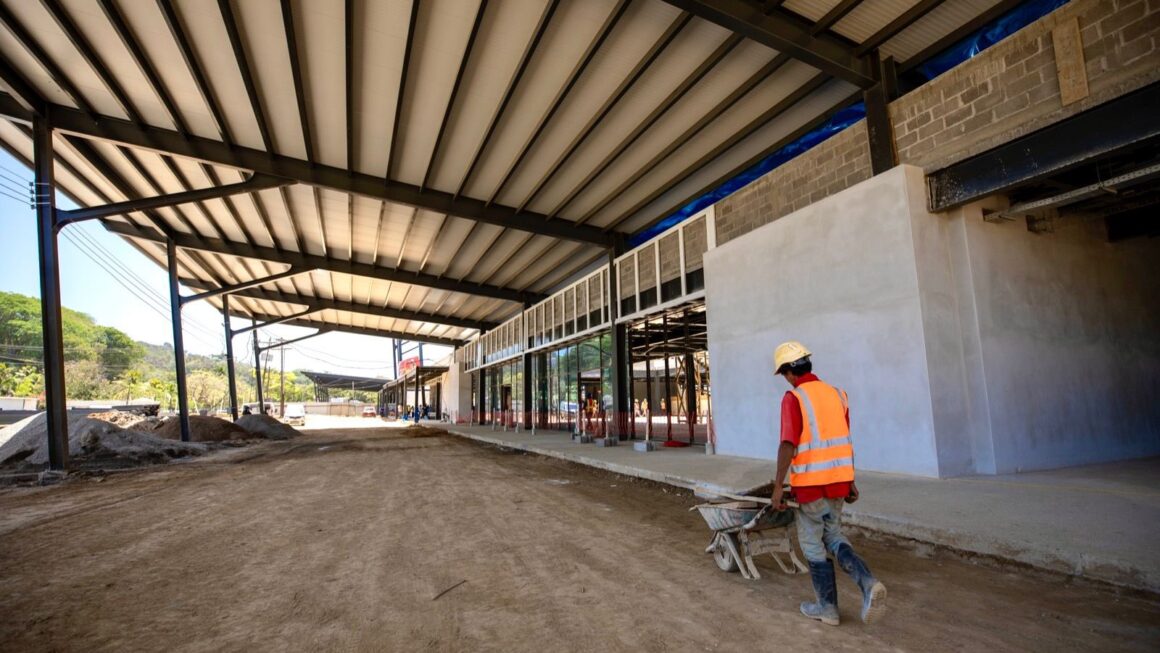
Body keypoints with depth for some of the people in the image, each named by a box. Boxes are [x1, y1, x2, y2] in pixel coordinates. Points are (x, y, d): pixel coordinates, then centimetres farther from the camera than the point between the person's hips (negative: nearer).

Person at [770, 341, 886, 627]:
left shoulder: (793, 398, -15)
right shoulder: (836, 393, 6)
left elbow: (787, 445, -21)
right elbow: (844, 441, 12)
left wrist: (778, 486, -15)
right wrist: (850, 481, 19)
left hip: (810, 483, -6)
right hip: (838, 479, 7)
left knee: (813, 544, 11)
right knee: (833, 536, 21)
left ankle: (827, 607, 21)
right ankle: (868, 583, 1)